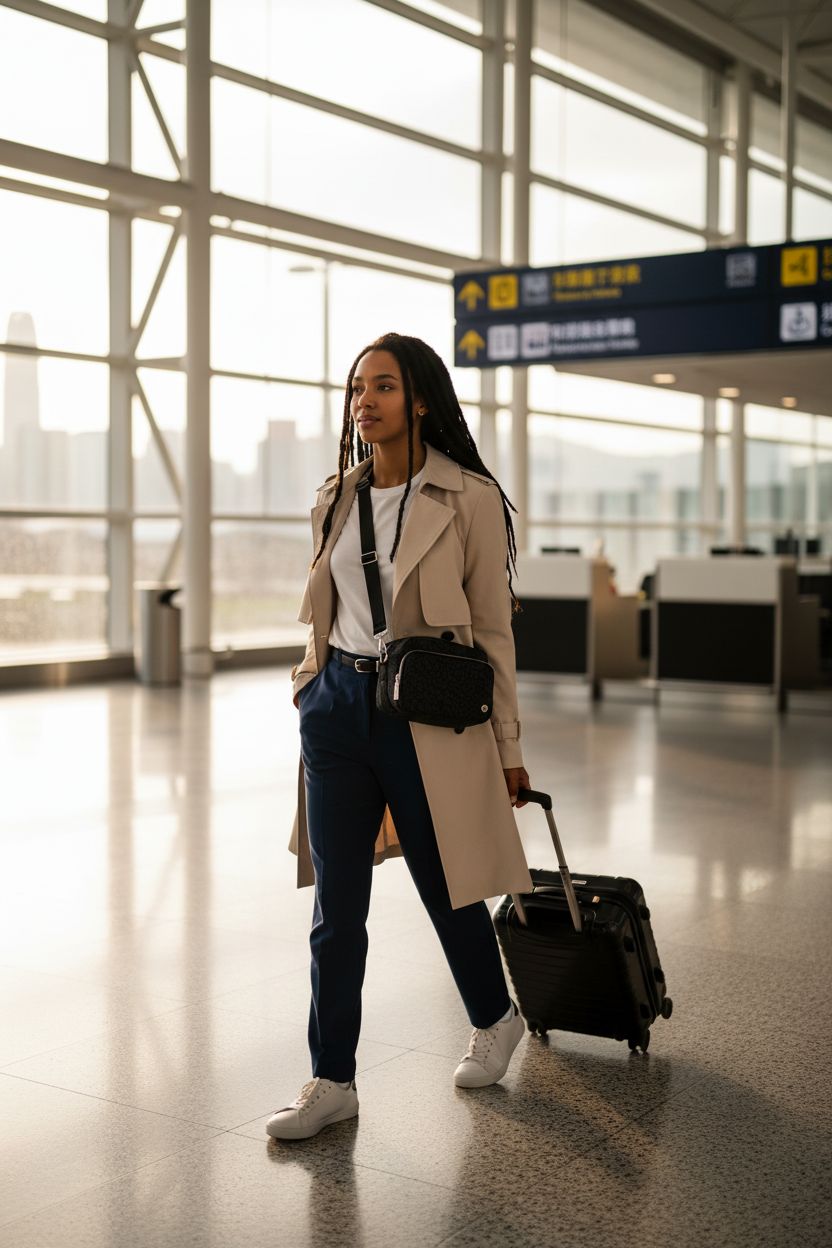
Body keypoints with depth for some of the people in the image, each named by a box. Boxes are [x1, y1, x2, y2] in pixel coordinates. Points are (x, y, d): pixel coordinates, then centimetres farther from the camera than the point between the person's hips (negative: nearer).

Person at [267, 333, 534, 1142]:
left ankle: (494, 1021, 38)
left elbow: (493, 630, -4)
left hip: (426, 712, -4)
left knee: (445, 885, 11)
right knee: (336, 905, 5)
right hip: (337, 705, 5)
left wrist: (507, 748, -2)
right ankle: (332, 1081, 15)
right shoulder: (336, 500, 9)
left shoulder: (468, 499, -6)